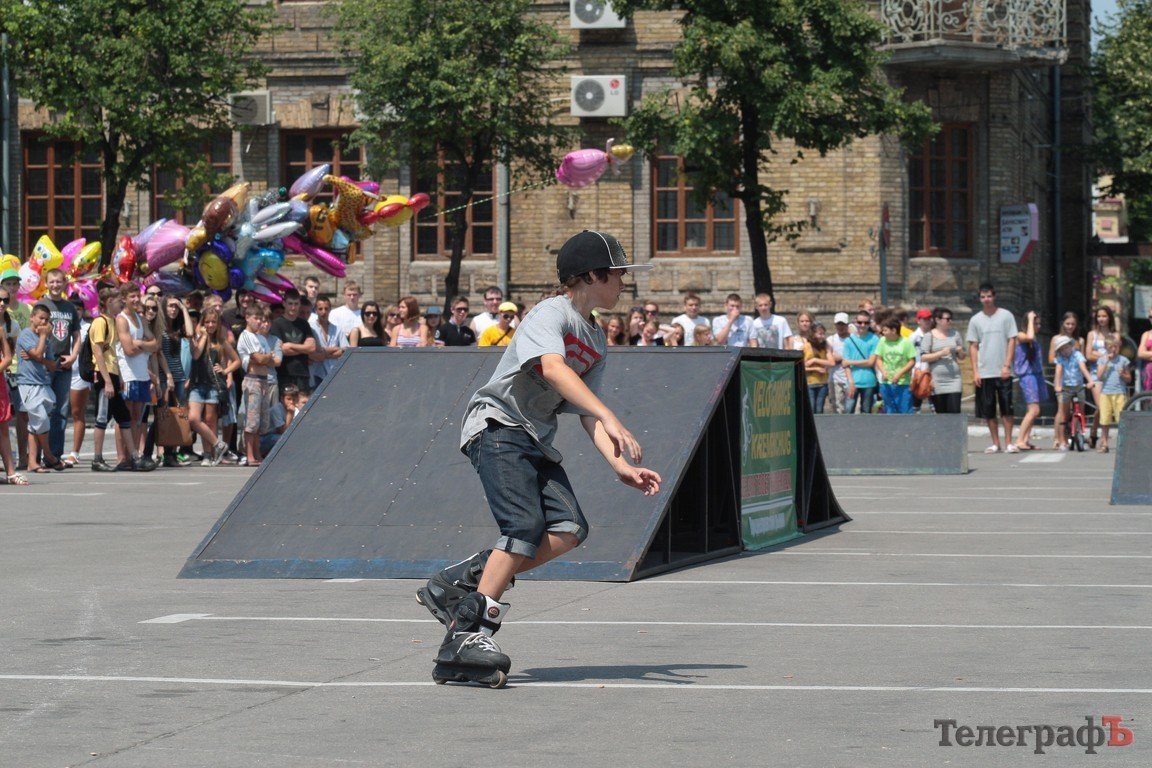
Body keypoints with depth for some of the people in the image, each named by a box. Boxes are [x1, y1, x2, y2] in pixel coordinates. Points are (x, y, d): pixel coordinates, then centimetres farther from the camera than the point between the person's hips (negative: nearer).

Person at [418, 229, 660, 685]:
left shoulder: (596, 344, 15)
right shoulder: (551, 314, -11)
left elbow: (586, 416, 14)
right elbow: (553, 369, -31)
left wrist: (621, 467, -2)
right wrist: (611, 421, -40)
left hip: (536, 441, 8)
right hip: (497, 425, -8)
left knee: (569, 531, -12)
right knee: (526, 528, -24)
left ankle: (456, 586, -6)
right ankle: (468, 634, -24)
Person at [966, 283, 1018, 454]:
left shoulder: (1006, 316, 2)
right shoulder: (975, 320, 8)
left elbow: (1012, 341, 1)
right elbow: (973, 346, 8)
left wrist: (1007, 366, -8)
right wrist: (975, 372, 0)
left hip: (1003, 372, -2)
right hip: (984, 373, 2)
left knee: (1007, 409, -3)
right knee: (988, 411, 3)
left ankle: (1009, 442, 3)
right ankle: (995, 443, 10)